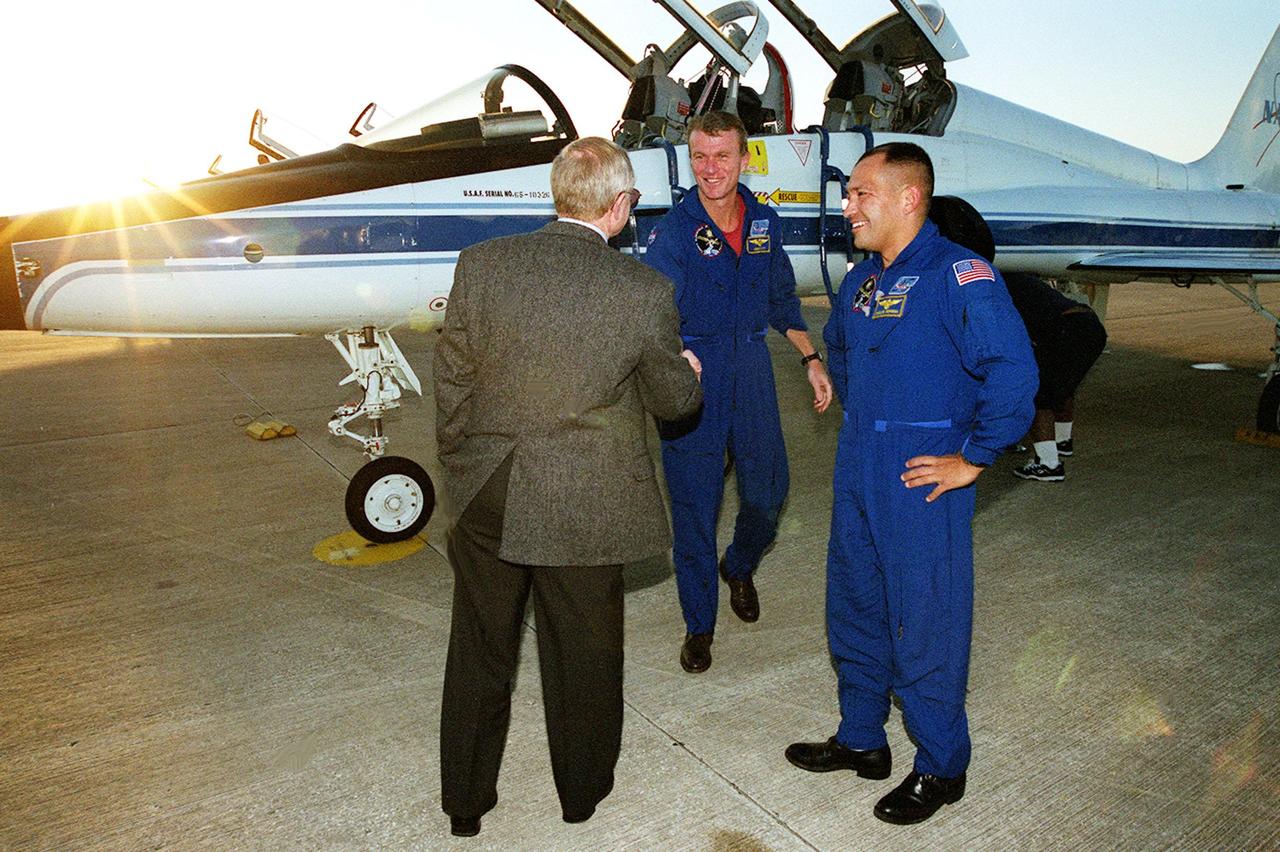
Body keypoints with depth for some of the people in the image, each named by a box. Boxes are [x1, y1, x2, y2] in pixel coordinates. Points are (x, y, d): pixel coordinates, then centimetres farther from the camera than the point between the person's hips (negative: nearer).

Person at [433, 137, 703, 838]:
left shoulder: (480, 263, -7)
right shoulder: (645, 291, -14)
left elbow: (452, 380, 0)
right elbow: (673, 400, -1)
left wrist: (458, 466, 14)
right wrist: (690, 374, 23)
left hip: (486, 494, 3)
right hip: (584, 504, -2)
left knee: (479, 654, 19)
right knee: (582, 656, 19)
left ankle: (464, 801, 38)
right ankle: (582, 791, 41)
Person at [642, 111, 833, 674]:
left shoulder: (764, 223, 5)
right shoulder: (673, 231, -10)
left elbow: (782, 299, 17)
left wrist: (811, 359, 12)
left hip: (751, 367, 4)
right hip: (693, 374, -4)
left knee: (767, 488, 9)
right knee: (694, 502, 3)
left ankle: (740, 567, 42)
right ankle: (699, 624, 20)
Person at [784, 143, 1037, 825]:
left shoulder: (956, 273, -16)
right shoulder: (863, 277, 10)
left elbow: (1013, 370, -24)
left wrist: (973, 459, -19)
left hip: (922, 480, -8)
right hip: (857, 469, 8)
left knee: (924, 624, 4)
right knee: (853, 607, 18)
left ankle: (940, 768, 25)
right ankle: (861, 740, 37)